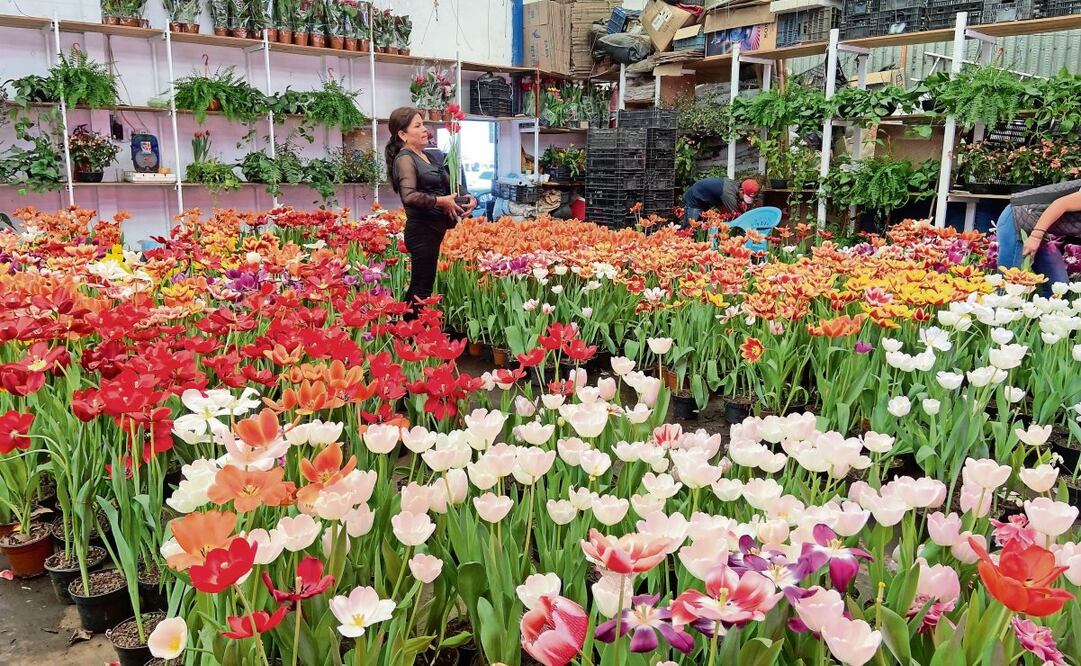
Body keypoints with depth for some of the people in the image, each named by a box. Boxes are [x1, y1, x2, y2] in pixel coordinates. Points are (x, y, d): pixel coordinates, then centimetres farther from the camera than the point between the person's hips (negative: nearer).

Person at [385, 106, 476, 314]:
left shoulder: (431, 156, 15)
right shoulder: (405, 159, -11)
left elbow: (451, 186, 22)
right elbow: (409, 196, -26)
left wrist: (469, 198, 2)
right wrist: (441, 201, -19)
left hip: (438, 227, 8)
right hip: (422, 230, -8)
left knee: (419, 286, 13)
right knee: (422, 289, -5)